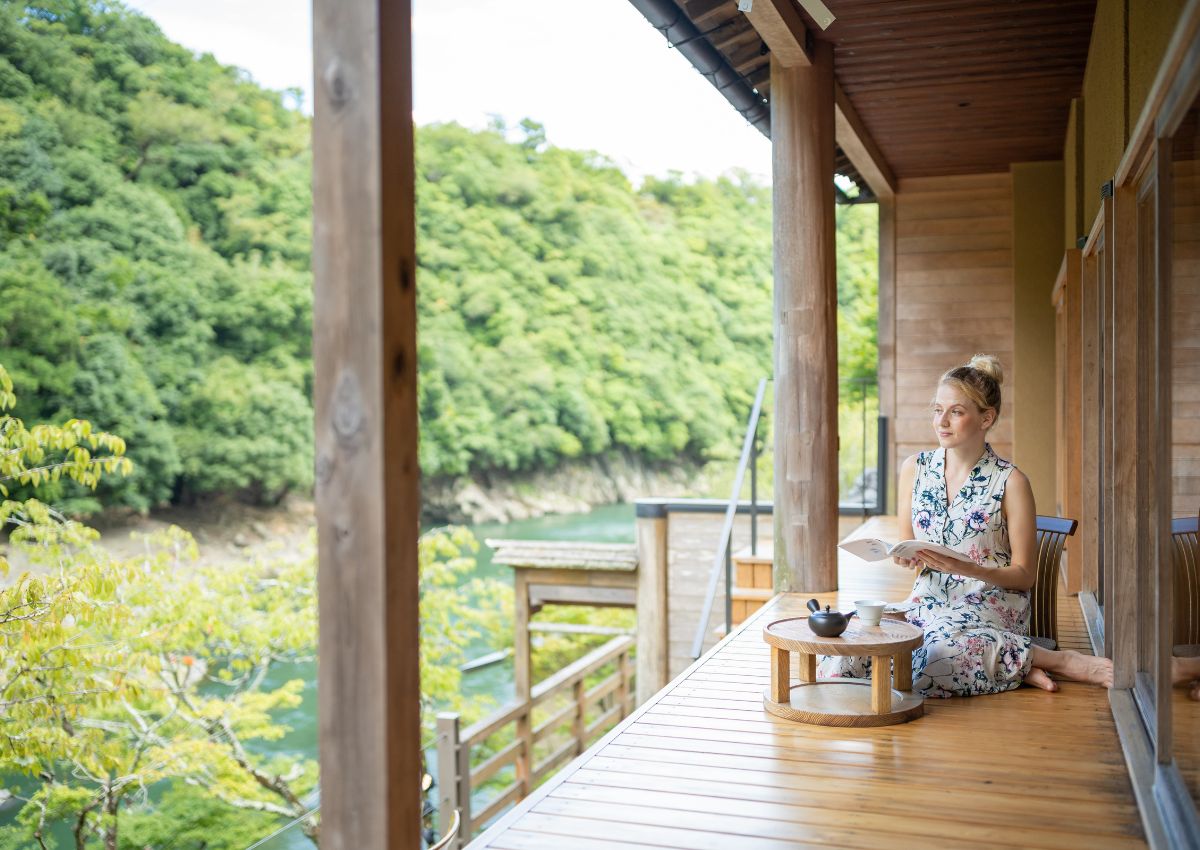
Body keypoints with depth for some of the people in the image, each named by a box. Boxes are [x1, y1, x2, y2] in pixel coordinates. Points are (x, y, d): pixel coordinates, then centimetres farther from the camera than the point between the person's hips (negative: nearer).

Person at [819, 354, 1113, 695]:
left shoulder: (1010, 482, -5)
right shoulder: (915, 469, 8)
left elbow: (1025, 575, -2)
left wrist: (967, 569, -20)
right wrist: (909, 557, -7)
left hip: (990, 605, -5)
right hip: (927, 601, 6)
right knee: (840, 662, -22)